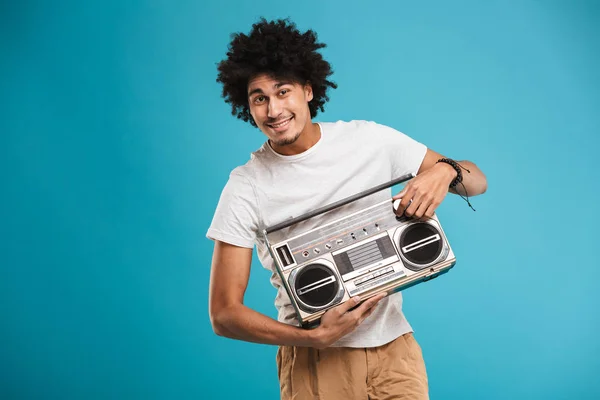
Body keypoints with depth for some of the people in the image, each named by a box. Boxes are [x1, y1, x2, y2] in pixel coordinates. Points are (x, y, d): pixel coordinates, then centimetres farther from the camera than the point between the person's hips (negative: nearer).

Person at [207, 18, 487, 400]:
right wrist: (315, 337, -21)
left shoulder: (371, 140, -2)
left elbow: (478, 181, 5)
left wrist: (445, 170, -19)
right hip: (316, 360, -2)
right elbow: (224, 314, -8)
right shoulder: (245, 189, -8)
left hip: (396, 345, 2)